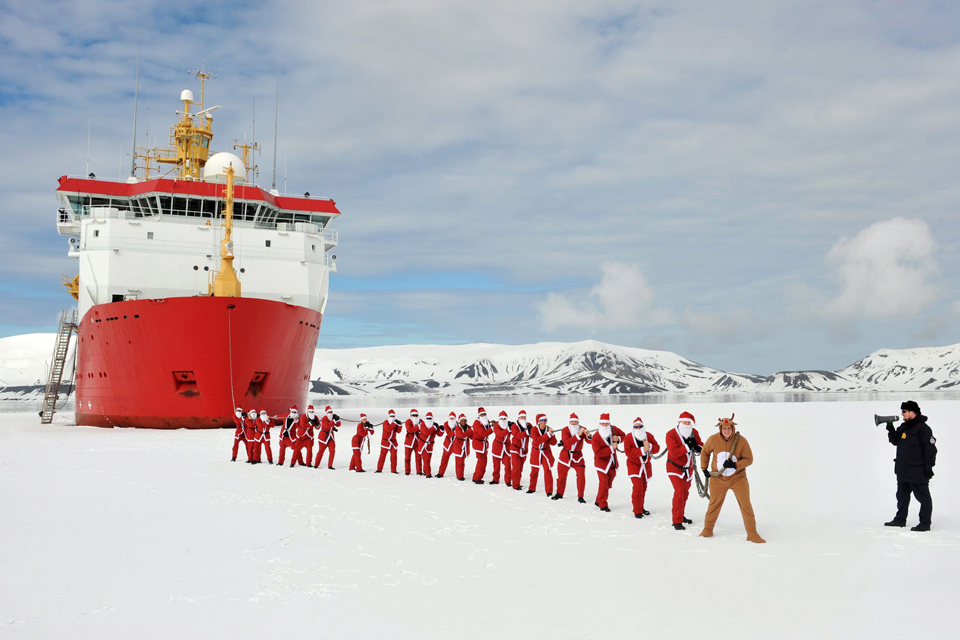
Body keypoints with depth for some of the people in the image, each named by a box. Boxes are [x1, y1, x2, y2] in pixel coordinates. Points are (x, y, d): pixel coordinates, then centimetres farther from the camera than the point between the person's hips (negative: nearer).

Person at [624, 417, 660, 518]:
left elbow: (657, 448, -5)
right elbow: (628, 452, -23)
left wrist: (649, 446, -27)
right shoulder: (628, 438, -14)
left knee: (643, 488, 14)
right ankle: (637, 511, -5)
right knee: (638, 488, -13)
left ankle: (641, 508, 30)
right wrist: (642, 450, -30)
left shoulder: (649, 436, -2)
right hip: (634, 465, -5)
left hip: (646, 465, 5)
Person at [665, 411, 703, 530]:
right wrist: (688, 446, -35)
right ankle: (677, 522, -11)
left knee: (685, 492, 18)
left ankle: (681, 515, 37)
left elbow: (700, 445, 2)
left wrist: (698, 448, -21)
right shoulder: (671, 434, -22)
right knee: (679, 491, -16)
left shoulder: (694, 433, -5)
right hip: (675, 467, -6)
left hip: (688, 468, 6)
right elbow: (674, 452, -31)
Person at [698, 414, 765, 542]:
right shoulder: (713, 440, -13)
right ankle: (707, 530, 31)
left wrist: (735, 465, -26)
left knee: (746, 505, -1)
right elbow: (705, 452, 7)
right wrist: (704, 468, 5)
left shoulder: (741, 441, -18)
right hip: (718, 478, 1)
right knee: (714, 504, 13)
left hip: (737, 478, -1)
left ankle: (752, 534, 9)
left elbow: (749, 459, -12)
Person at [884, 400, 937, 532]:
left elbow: (931, 448, -15)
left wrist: (928, 467, -17)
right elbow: (895, 441, 20)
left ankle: (925, 523, 2)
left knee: (923, 497, -2)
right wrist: (891, 430, 3)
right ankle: (900, 519, 27)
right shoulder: (903, 427, 12)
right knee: (902, 496, 17)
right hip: (903, 471, 9)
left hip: (918, 472, -9)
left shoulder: (923, 428, -13)